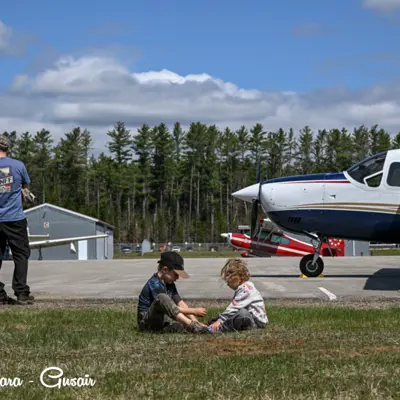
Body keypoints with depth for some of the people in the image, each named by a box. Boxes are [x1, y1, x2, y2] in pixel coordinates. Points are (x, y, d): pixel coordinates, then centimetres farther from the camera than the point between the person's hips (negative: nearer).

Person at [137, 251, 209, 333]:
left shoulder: (169, 284, 11)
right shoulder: (154, 284, -18)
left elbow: (181, 304, 3)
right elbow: (171, 309, -22)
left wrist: (195, 321, -10)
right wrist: (194, 311, -18)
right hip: (146, 322, -9)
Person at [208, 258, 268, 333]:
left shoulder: (246, 290, -19)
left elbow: (234, 307, -26)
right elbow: (234, 306, 19)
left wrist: (220, 320, -28)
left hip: (257, 320, -12)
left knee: (243, 313, -37)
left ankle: (222, 328, -40)